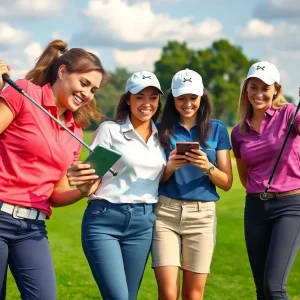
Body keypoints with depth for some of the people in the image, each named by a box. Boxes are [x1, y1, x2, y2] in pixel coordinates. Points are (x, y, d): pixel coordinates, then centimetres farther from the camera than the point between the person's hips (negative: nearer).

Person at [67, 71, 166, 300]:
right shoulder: (110, 129, -3)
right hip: (104, 221, -5)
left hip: (143, 223, 5)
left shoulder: (161, 135, 12)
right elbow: (93, 181, -7)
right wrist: (85, 184, -27)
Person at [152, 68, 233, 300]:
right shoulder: (162, 130, 7)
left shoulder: (217, 129, 7)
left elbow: (227, 183, 5)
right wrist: (170, 167, -11)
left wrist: (207, 167, -14)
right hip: (165, 212, 0)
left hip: (202, 215, 0)